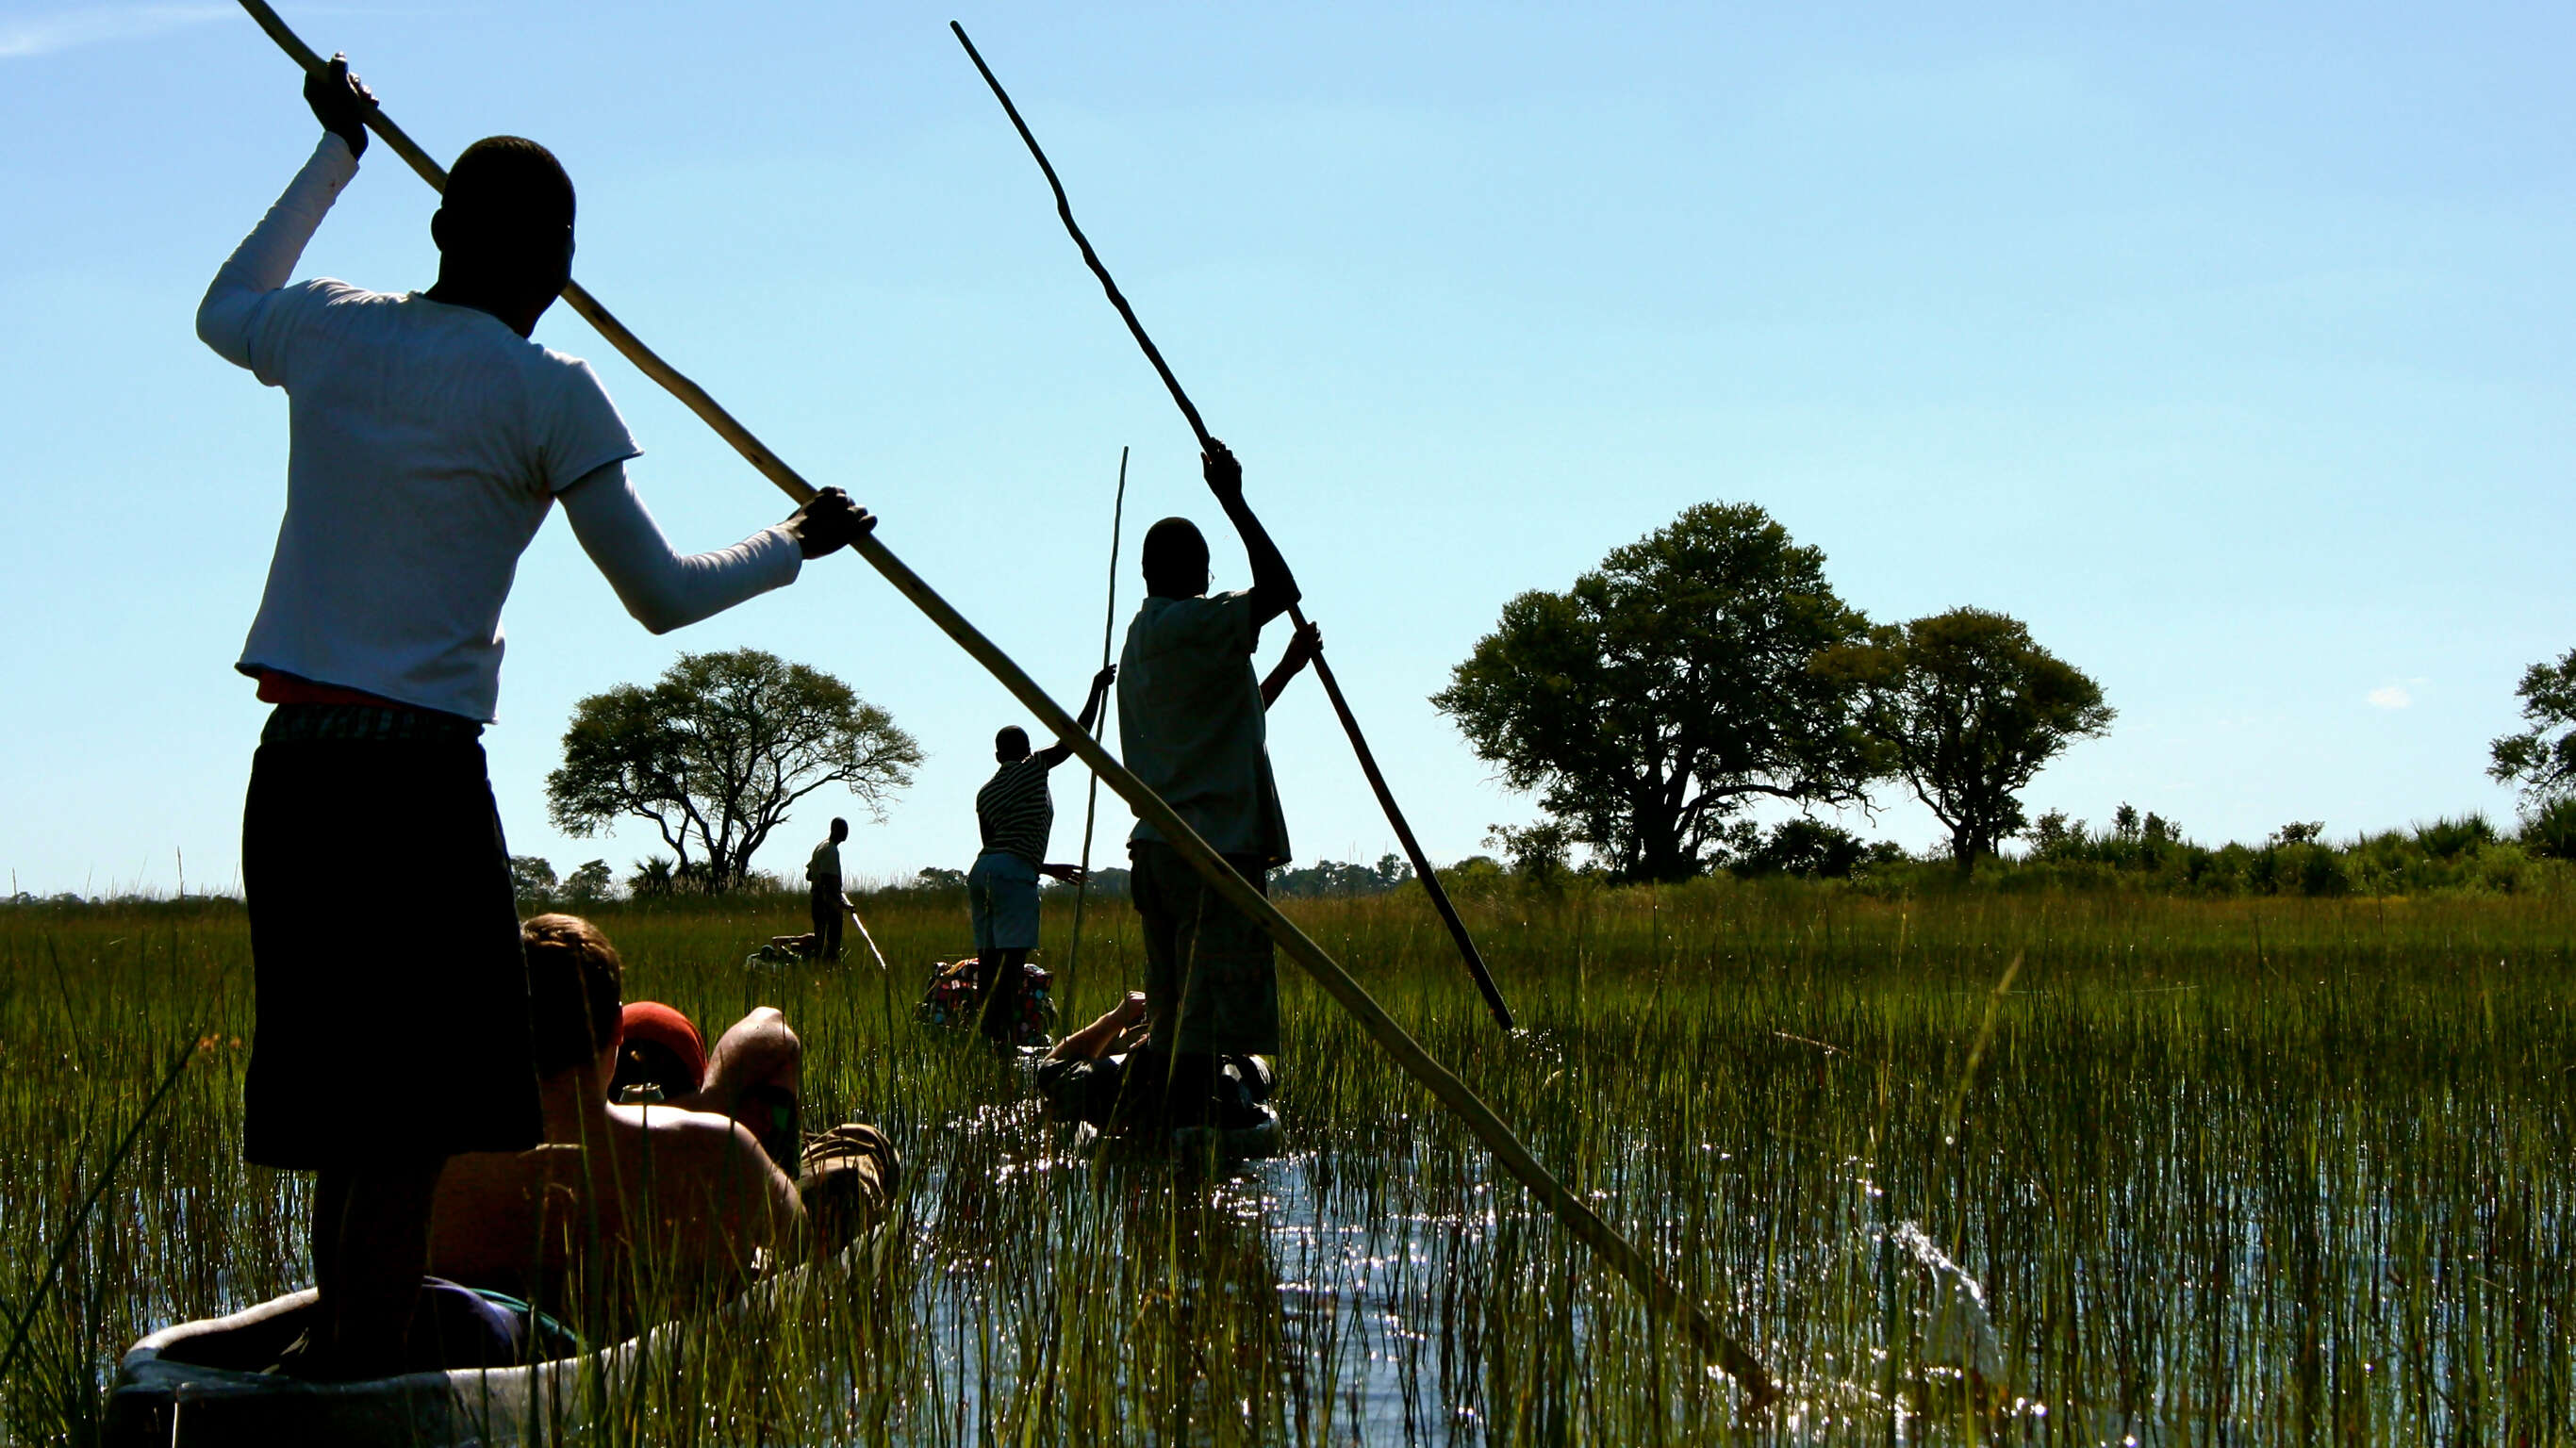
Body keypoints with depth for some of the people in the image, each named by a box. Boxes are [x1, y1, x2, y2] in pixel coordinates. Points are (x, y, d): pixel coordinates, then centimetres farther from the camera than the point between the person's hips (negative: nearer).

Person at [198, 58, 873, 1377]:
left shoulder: (328, 332, 10)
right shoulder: (542, 393, -4)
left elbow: (224, 307, 36)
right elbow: (660, 596, 1)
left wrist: (335, 155, 45)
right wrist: (794, 543, 19)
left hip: (291, 766, 6)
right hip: (421, 771, -6)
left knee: (344, 1119, 11)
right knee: (408, 1129, -6)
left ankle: (342, 1353, 15)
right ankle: (358, 1385, -11)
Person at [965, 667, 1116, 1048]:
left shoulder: (985, 792, 20)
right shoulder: (1032, 770, 3)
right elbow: (1072, 740, 0)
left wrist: (1049, 868, 28)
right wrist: (1097, 690, 8)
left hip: (981, 871, 7)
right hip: (1013, 876, -7)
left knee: (989, 958, 6)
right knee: (1011, 959, -11)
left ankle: (989, 1035, 4)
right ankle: (1005, 1039, -18)